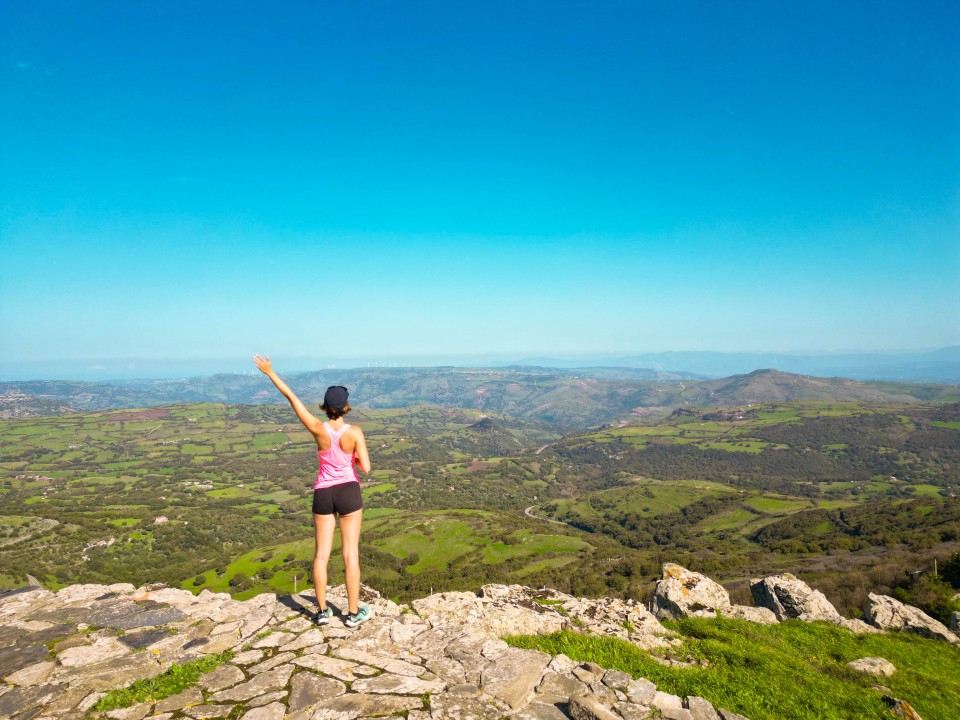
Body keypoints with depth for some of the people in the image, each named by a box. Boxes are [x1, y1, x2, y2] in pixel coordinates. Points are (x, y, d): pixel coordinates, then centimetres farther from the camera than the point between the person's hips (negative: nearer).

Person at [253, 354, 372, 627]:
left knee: (321, 554, 12)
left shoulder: (318, 429, -11)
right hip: (348, 492, -2)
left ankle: (322, 611, 19)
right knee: (351, 553, 5)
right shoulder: (354, 432, -15)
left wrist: (270, 372, -1)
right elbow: (365, 467, -15)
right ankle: (353, 612, 11)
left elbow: (291, 397, -8)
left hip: (323, 494, 2)